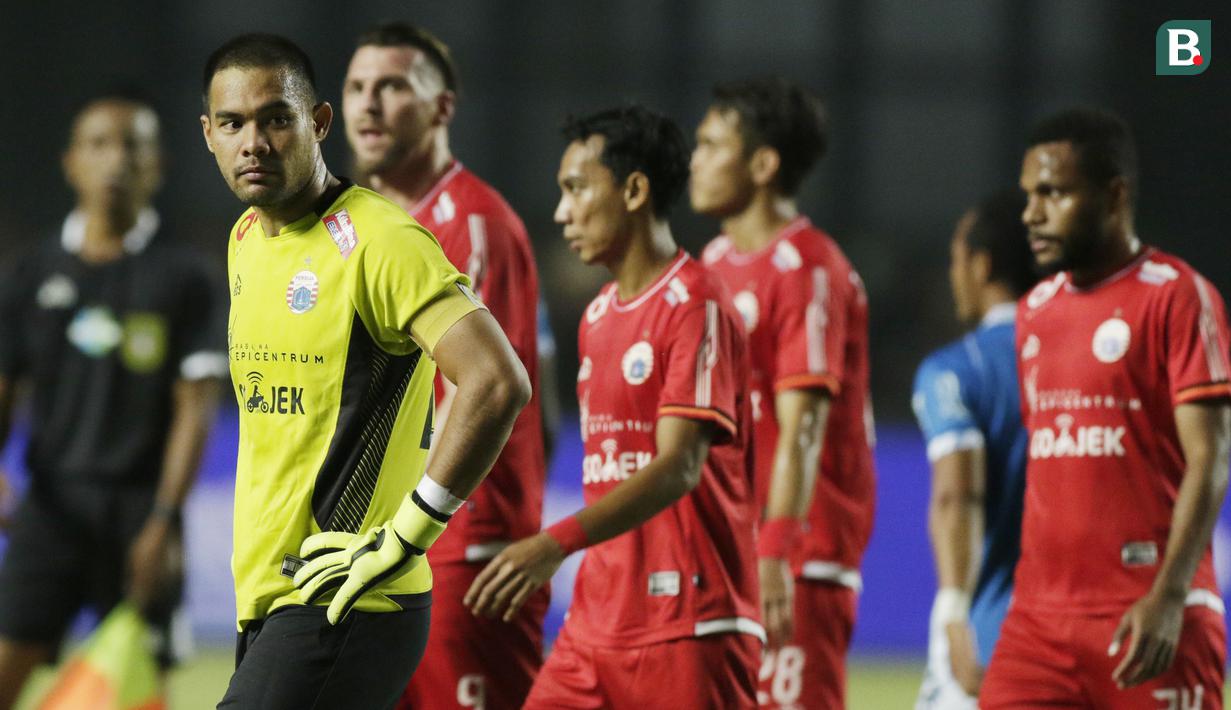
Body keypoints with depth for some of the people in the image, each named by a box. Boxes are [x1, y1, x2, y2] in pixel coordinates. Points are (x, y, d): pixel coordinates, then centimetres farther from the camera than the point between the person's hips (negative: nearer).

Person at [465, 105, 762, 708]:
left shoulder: (695, 307, -11)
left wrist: (556, 543, -32)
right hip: (593, 628, 8)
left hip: (689, 629, -8)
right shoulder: (597, 318, 17)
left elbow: (679, 467, -21)